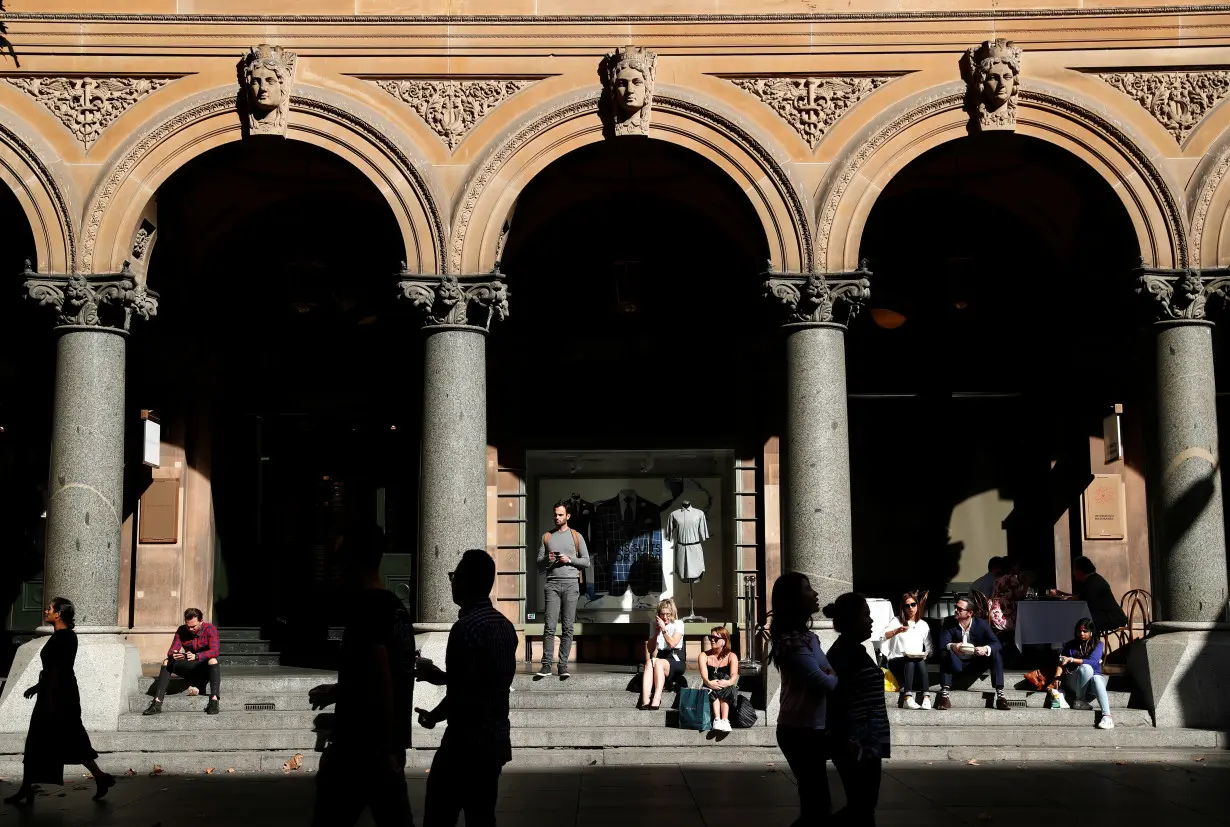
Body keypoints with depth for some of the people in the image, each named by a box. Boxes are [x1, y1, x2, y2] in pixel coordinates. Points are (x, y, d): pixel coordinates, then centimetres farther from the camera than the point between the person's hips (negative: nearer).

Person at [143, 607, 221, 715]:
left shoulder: (210, 629, -14)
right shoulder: (181, 631, -3)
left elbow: (214, 651, -28)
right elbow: (171, 651, -10)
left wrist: (196, 656, -45)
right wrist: (173, 655, -37)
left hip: (205, 666, -4)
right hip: (189, 669, 4)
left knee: (213, 661, -36)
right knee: (167, 662, -16)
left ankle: (214, 700, -45)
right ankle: (157, 703, -24)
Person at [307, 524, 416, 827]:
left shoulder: (364, 605, -15)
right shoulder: (397, 606, 12)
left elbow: (381, 679, -20)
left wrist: (384, 747, -18)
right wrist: (337, 690, 29)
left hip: (361, 742, -8)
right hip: (389, 742, 8)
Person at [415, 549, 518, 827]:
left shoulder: (466, 627, -17)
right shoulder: (505, 625, 9)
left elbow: (461, 695, -18)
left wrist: (433, 717, 0)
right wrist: (440, 676, 22)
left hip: (466, 743, -8)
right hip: (496, 741, 8)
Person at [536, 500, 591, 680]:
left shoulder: (576, 537, 11)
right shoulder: (547, 537, 15)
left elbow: (586, 562, 9)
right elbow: (539, 564, 16)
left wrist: (569, 559, -6)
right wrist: (546, 559, -6)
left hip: (571, 584, 0)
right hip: (552, 583, 0)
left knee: (567, 627, -3)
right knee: (549, 626, -9)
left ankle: (563, 665, -2)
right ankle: (546, 664, -10)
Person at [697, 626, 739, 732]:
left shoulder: (731, 656, 6)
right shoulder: (704, 655, 8)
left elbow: (734, 675, -13)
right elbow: (704, 675, -11)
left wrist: (729, 682, -37)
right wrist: (708, 682, -35)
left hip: (728, 692, 0)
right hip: (710, 692, 1)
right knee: (713, 690, -33)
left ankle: (724, 720, -46)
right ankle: (717, 719, -47)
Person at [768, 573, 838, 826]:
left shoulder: (807, 637, 13)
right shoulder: (793, 641, -19)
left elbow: (827, 674, 12)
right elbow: (825, 683, -22)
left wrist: (831, 673, -9)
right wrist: (841, 677, -1)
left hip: (811, 730, 9)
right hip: (801, 732, -9)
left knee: (815, 805, 15)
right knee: (818, 806, -3)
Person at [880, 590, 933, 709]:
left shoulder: (923, 625, 17)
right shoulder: (896, 621, 7)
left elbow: (930, 648, 13)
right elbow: (882, 636, -12)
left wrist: (925, 654, -9)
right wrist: (896, 631, -29)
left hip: (919, 661, 2)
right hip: (897, 662, -2)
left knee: (920, 661, -32)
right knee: (910, 660, -34)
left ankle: (925, 698, -44)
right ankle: (908, 698, -48)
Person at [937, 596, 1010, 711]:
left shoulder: (982, 624, -6)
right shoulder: (949, 625, -5)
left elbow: (997, 644, -13)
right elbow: (943, 643, -19)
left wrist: (986, 649, -37)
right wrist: (951, 646, -44)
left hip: (976, 664, 1)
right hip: (957, 664, 0)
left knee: (996, 653, -23)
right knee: (945, 653, -30)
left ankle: (1000, 695, -26)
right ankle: (944, 694, -33)